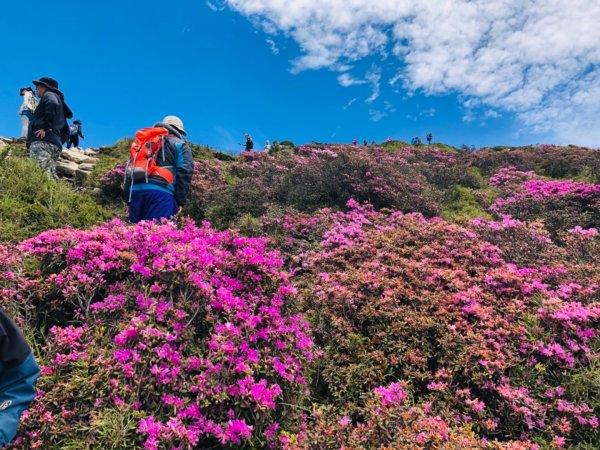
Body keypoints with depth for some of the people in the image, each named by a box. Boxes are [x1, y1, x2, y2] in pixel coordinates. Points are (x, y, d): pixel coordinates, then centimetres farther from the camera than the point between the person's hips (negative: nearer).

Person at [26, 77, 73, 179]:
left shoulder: (49, 95, 10)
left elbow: (53, 104, -17)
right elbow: (66, 130, 34)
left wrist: (45, 127, -18)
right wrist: (59, 141, 22)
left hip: (42, 142, -9)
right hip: (55, 146, 9)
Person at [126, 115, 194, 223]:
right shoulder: (180, 145, 13)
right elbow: (185, 172, -3)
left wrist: (129, 197, 22)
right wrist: (180, 201, -3)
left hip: (135, 190, 6)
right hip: (160, 191, -5)